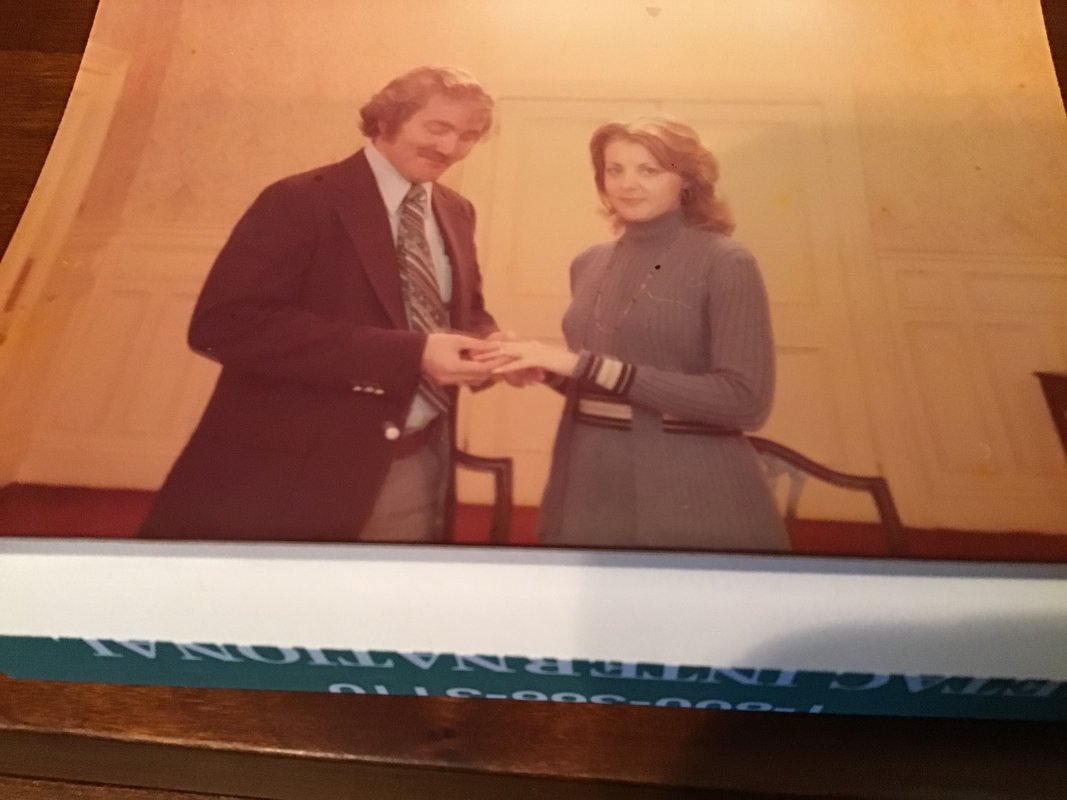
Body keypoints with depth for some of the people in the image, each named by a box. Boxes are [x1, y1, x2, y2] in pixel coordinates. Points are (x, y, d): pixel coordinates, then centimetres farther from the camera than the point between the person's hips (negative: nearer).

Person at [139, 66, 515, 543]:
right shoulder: (302, 202, -12)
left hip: (418, 469, 7)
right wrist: (410, 353, -28)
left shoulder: (457, 214, 9)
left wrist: (490, 345, -8)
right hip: (295, 469, -6)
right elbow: (224, 324, -22)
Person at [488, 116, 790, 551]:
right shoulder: (589, 264, 8)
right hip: (588, 491, 5)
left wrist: (587, 365, -21)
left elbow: (746, 400, -18)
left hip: (690, 501, -5)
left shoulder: (724, 263, -9)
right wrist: (548, 367, -6)